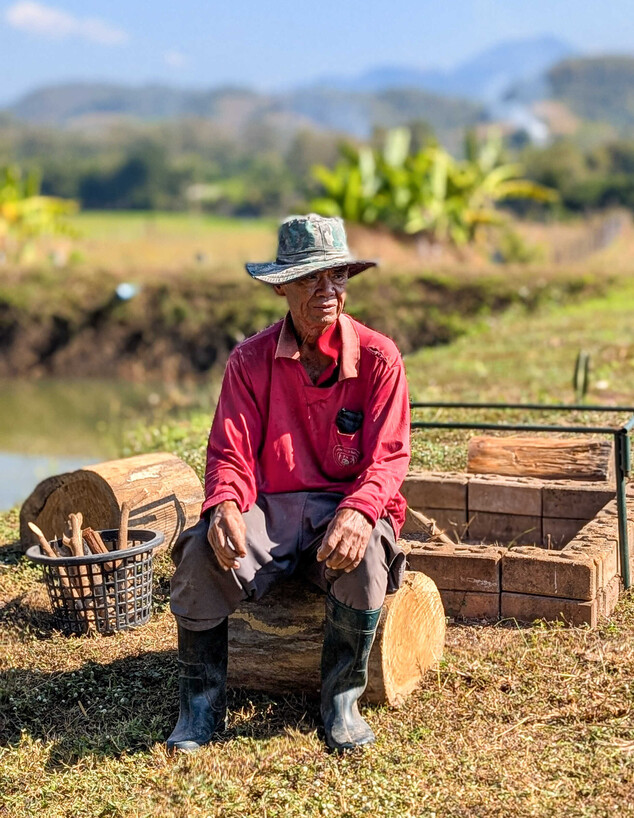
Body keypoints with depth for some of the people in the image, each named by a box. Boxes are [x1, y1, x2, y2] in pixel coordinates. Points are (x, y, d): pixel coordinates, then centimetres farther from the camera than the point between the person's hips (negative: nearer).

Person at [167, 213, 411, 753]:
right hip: (270, 509, 1)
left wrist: (358, 512, -29)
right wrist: (224, 507, -26)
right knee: (200, 552, -28)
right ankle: (203, 705, -9)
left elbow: (389, 457, -7)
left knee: (364, 558, -36)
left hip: (348, 508, -1)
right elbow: (230, 453, -3)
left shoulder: (378, 357, -3)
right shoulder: (251, 360, 1)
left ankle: (341, 701, -12)